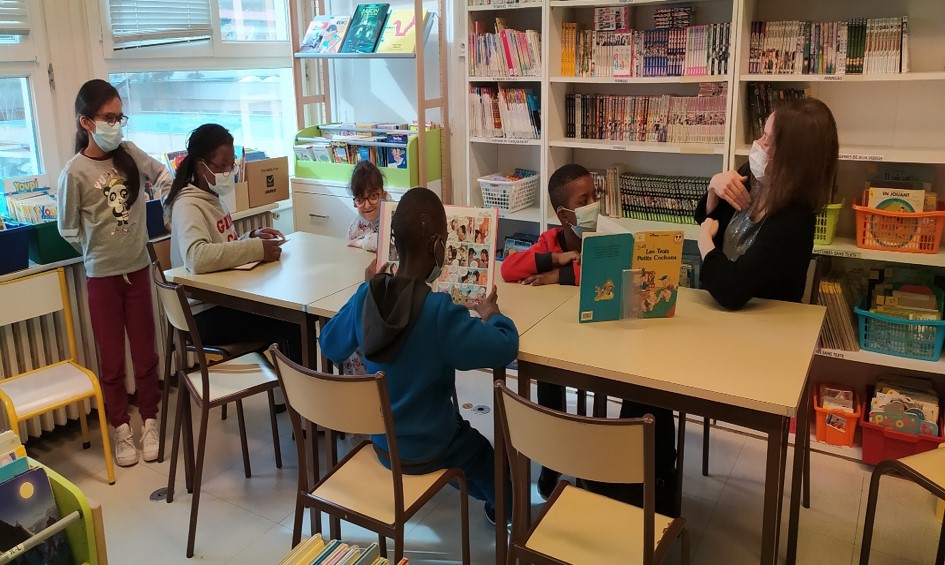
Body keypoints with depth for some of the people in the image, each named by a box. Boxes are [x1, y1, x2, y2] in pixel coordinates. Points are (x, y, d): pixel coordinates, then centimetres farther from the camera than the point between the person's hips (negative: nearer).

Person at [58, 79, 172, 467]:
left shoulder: (131, 154, -3)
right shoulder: (75, 173, -13)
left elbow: (162, 176, 18)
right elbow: (69, 230, -4)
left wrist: (167, 186, 3)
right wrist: (100, 253, 2)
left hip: (138, 268, 3)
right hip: (102, 275, -3)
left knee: (145, 351, 11)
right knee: (111, 357, 9)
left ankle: (150, 422, 25)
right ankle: (121, 428, 24)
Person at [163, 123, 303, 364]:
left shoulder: (213, 198, 11)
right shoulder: (187, 206, -17)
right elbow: (197, 257, -35)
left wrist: (252, 236, 2)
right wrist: (257, 249, -31)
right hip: (207, 314, -9)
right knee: (295, 324, -18)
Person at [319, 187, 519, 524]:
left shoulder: (366, 296, -15)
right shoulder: (441, 311, -31)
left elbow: (330, 346, 1)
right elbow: (506, 348, -29)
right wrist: (491, 314, -8)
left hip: (381, 441, 5)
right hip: (427, 450, -5)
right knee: (488, 456, 29)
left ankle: (482, 495, 59)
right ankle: (504, 509, 57)